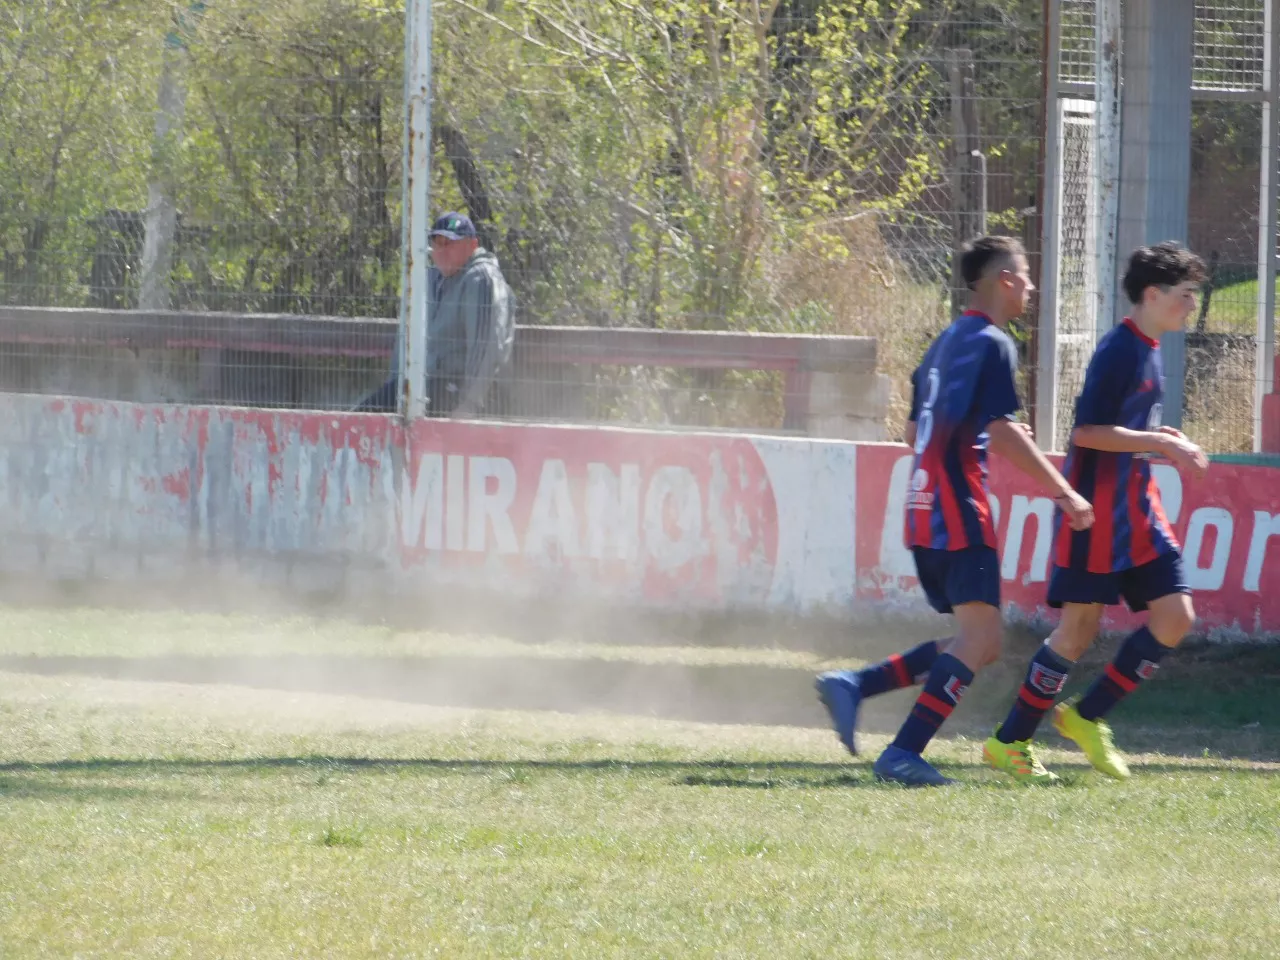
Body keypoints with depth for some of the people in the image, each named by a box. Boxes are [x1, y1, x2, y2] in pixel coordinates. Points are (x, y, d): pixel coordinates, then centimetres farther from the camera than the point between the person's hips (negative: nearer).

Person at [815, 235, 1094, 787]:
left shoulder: (947, 342, 20)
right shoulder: (992, 343, -9)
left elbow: (915, 432, 25)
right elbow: (1004, 433, -17)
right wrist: (1064, 494, -14)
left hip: (925, 510, 9)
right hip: (960, 510, -9)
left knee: (979, 643, 10)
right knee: (978, 637, -13)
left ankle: (852, 687, 3)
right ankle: (904, 754, -21)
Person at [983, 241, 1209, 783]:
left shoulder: (1147, 352, 14)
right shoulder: (1119, 351, -15)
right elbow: (1088, 431, -22)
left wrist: (1165, 442, 9)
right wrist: (1162, 443, -20)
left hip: (1137, 514, 9)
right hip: (1097, 514, -9)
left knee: (1174, 618, 1)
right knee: (1078, 629, -6)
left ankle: (1086, 717, 11)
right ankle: (1010, 742, 5)